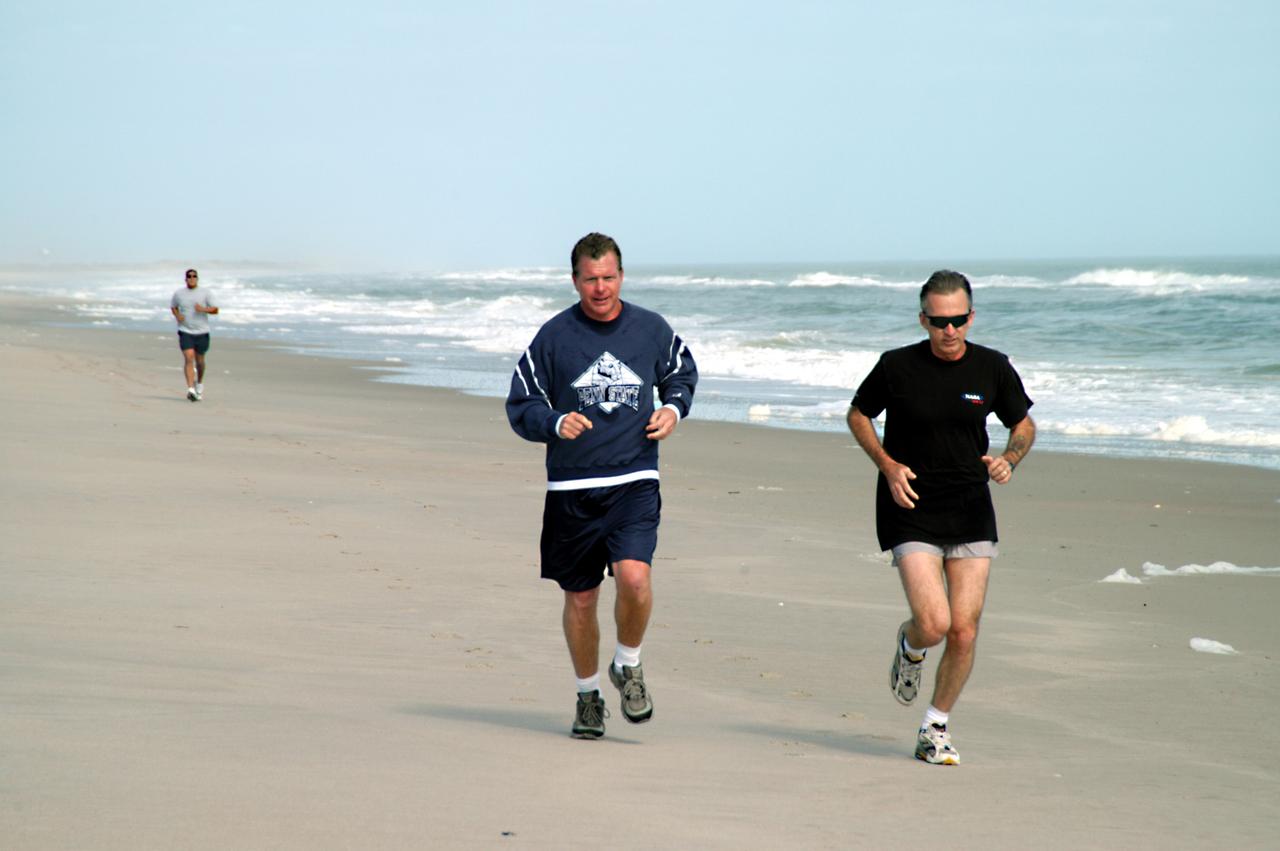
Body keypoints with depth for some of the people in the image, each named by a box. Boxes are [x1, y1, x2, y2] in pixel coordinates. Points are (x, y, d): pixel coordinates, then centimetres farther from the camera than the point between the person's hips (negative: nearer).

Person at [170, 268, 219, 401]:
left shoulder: (205, 293, 2)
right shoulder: (179, 294, 5)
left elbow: (215, 310, 2)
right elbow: (173, 306, 21)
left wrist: (203, 309, -17)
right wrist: (177, 315, -1)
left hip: (201, 332, 1)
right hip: (185, 331, -1)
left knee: (199, 360, 12)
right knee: (188, 357, -17)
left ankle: (199, 383, 39)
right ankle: (191, 389, -24)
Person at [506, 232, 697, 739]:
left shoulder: (652, 330, 4)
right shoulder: (554, 336, -1)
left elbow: (682, 373, 24)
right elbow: (521, 406, 4)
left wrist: (674, 408, 2)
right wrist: (556, 423, -16)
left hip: (634, 483, 0)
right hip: (572, 488, 0)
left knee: (634, 577, -22)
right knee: (580, 598, 8)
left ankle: (628, 666, 6)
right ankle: (588, 694, 29)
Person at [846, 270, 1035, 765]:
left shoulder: (993, 368, -1)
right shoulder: (897, 367, -7)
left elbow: (1024, 425, 13)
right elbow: (858, 414, 8)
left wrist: (1008, 460, -8)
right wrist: (888, 465, -8)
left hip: (971, 514, 3)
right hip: (911, 514, -2)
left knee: (964, 632, -3)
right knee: (933, 624, -16)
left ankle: (935, 729, 17)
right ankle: (910, 647, 22)